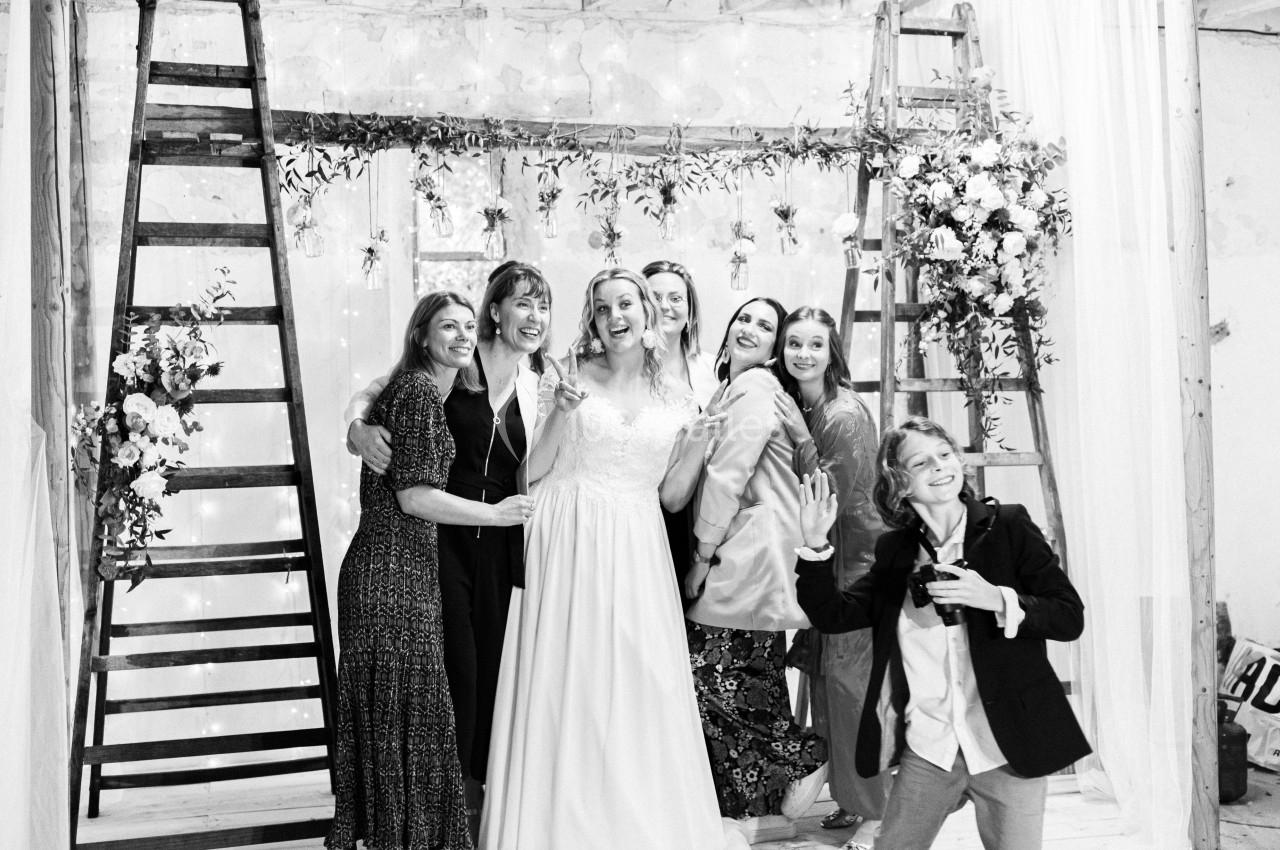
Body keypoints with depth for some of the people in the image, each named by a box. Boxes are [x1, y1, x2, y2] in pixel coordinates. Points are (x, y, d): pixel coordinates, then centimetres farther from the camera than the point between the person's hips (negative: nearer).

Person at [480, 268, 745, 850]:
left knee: (640, 688, 2)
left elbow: (672, 497, 12)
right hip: (568, 546, -2)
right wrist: (560, 415, -15)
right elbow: (530, 472, 0)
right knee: (565, 685, -2)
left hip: (637, 555, 2)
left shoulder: (676, 402, 10)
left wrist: (698, 445, -3)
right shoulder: (567, 378, 2)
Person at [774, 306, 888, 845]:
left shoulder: (847, 416, -18)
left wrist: (803, 440, -23)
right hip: (819, 557, 8)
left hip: (857, 558, -8)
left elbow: (834, 498, -20)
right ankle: (850, 800, 22)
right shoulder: (793, 406, 6)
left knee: (847, 678, -7)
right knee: (822, 674, 10)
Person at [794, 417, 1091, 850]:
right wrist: (815, 544, -10)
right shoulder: (894, 551, 6)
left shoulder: (1008, 525, -4)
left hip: (1007, 748, -3)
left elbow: (1070, 618, -7)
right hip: (927, 749, 3)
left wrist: (995, 599, -22)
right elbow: (834, 614, 3)